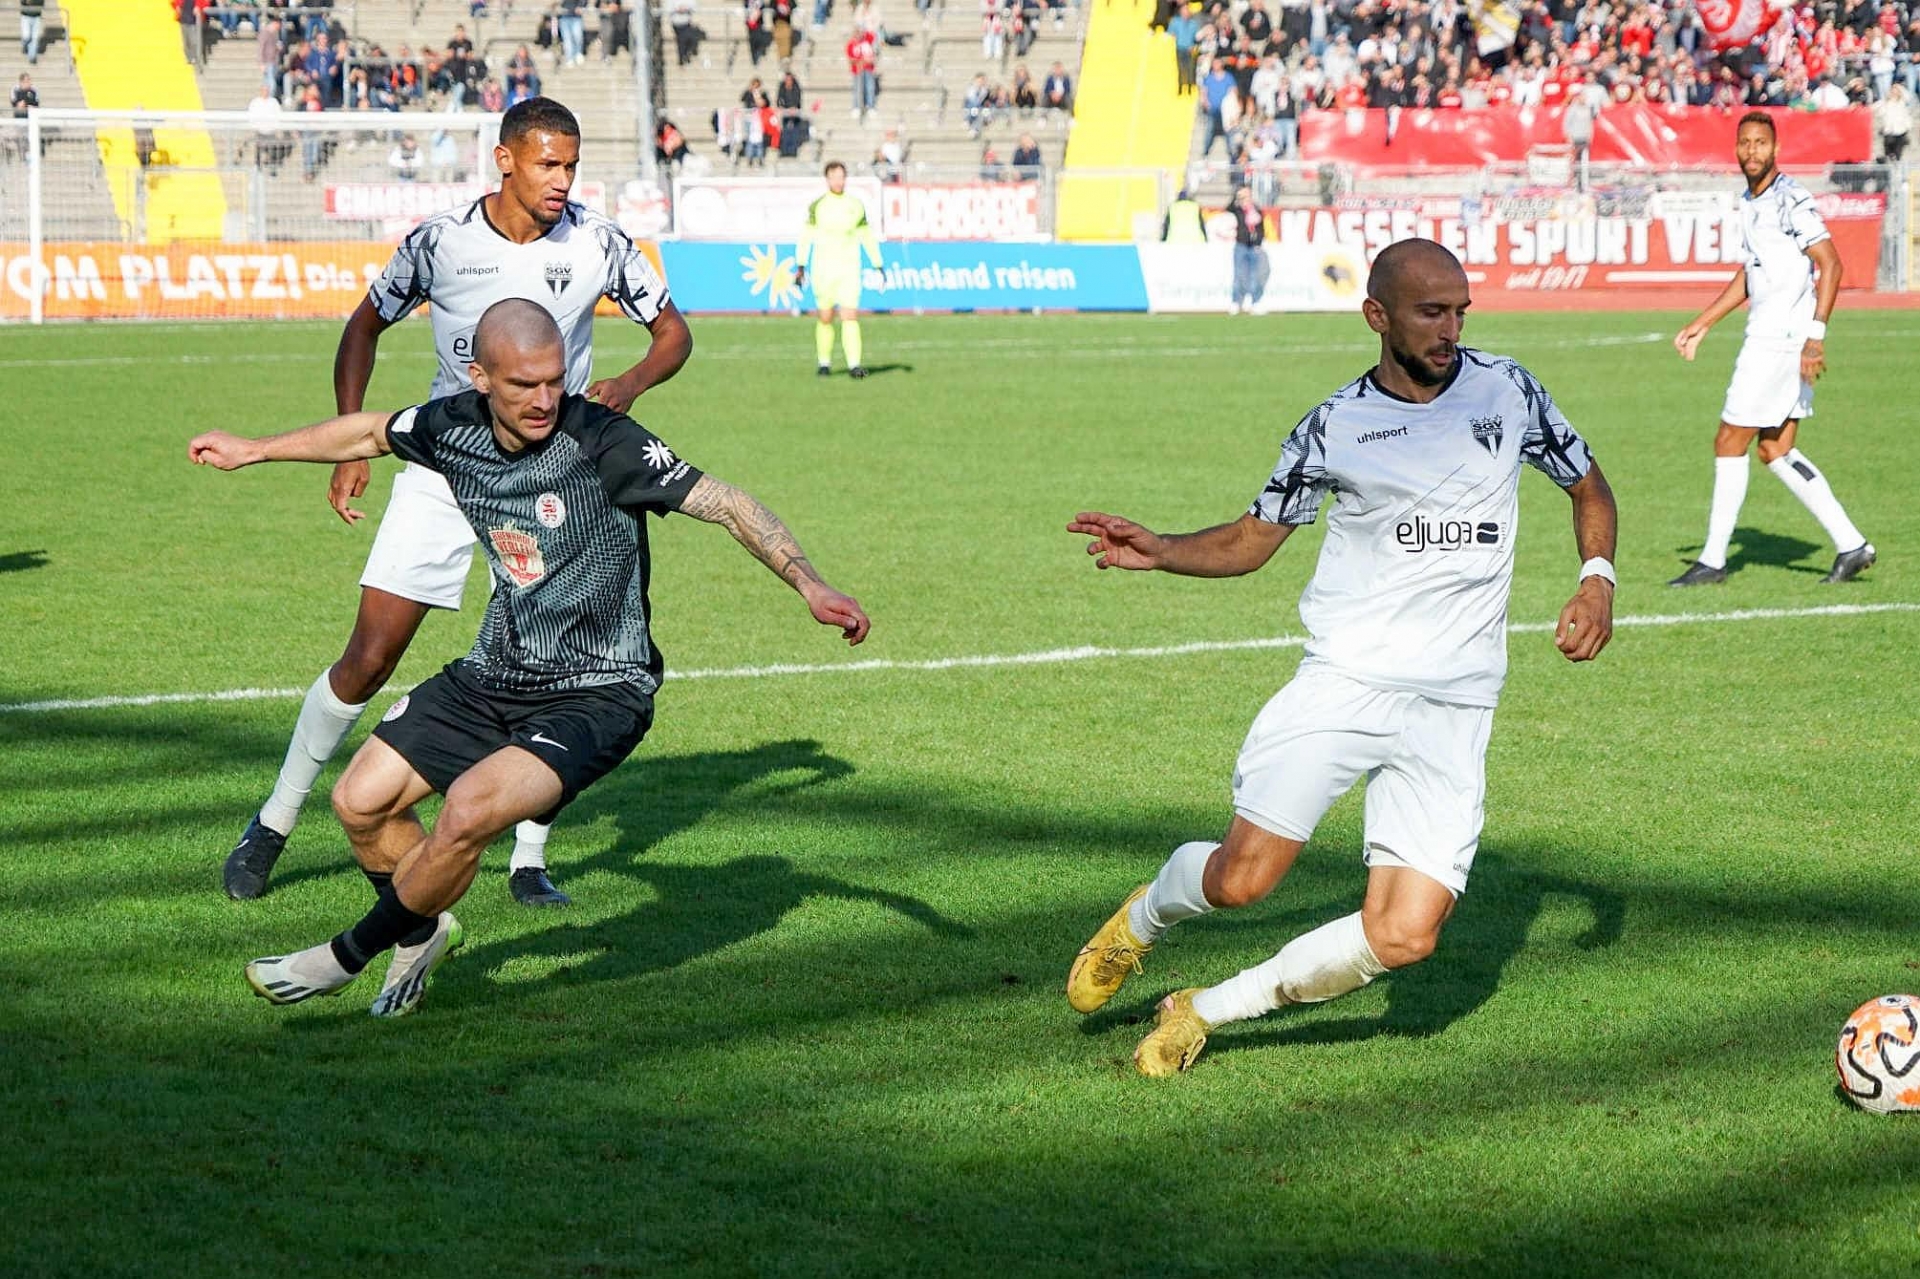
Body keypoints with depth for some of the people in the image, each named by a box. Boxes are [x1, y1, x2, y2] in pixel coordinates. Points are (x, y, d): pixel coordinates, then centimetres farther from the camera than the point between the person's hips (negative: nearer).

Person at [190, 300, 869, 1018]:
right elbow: (370, 433, 17)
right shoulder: (454, 427, -5)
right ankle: (424, 931, 32)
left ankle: (349, 955, -1)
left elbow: (727, 505, -22)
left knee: (469, 812, -26)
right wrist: (250, 451, 29)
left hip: (598, 694, -6)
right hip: (495, 675, 7)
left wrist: (810, 587, -35)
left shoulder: (603, 443, -22)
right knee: (361, 802, 1)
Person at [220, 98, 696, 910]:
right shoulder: (438, 242, -9)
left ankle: (528, 862, 4)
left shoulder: (597, 245, -7)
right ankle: (275, 823, 14)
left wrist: (631, 382, -19)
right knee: (369, 657, -3)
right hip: (444, 467, -1)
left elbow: (673, 331, 3)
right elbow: (365, 327, 6)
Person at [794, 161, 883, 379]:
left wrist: (878, 266, 11)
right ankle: (824, 363, 17)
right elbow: (805, 237, 1)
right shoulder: (817, 206, 3)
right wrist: (801, 266, -7)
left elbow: (868, 237, 13)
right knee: (825, 318, 4)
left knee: (850, 317, -11)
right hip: (823, 269, 0)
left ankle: (854, 365, -16)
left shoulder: (856, 205, 7)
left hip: (849, 270, 0)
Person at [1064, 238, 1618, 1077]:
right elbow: (1252, 541, 11)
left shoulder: (1505, 391, 6)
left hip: (1455, 706, 2)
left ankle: (1208, 1010, 10)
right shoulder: (1336, 425, 3)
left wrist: (1597, 580, 1)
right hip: (1345, 681, -1)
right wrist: (1156, 551, -7)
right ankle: (1143, 919, 25)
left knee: (1404, 937, -9)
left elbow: (1589, 488, 19)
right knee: (1243, 878, -12)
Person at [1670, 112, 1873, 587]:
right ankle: (1850, 544, 11)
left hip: (1783, 338, -10)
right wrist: (1701, 324, 27)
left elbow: (1831, 264, -19)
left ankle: (1713, 560, 3)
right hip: (1766, 334, 10)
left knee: (1730, 442, -4)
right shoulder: (1749, 204, 15)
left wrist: (1815, 335, -24)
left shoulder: (1790, 200, -13)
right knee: (1775, 449, 9)